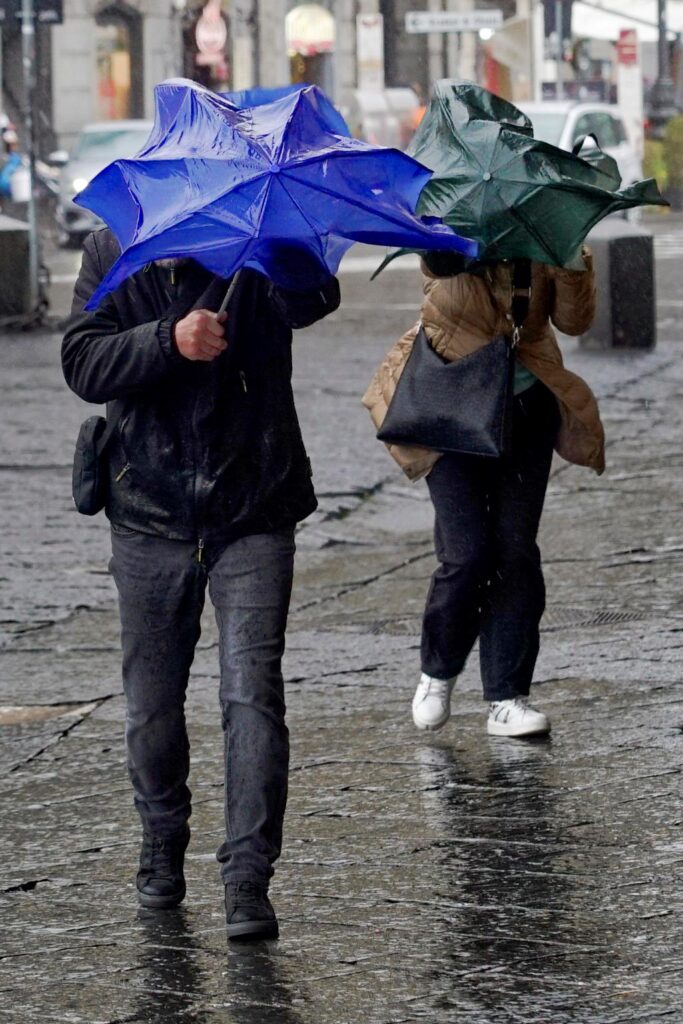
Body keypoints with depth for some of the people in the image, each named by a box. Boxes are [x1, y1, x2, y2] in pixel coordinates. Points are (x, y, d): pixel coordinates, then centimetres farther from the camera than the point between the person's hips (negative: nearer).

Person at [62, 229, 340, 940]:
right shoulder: (113, 253, 4)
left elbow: (311, 300, -24)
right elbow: (83, 365, -7)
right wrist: (169, 340, -23)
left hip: (251, 515, -2)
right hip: (150, 515, 3)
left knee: (252, 692, -12)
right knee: (152, 701, 12)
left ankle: (247, 880, -12)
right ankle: (162, 847, 34)